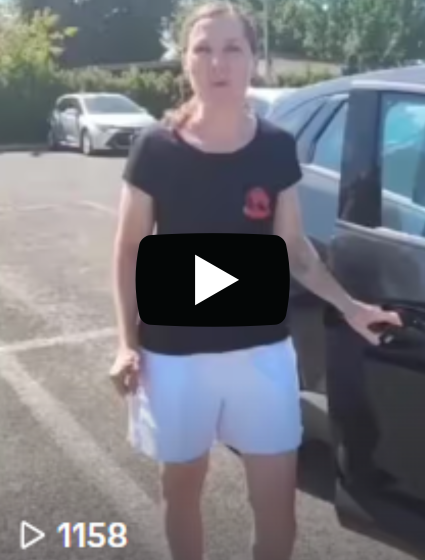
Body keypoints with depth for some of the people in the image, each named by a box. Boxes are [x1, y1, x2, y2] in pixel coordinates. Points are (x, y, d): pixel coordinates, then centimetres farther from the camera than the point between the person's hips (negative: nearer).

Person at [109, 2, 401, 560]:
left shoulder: (277, 148, -2)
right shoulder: (156, 149, -9)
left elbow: (293, 246, 6)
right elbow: (130, 250, -2)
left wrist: (348, 305, -5)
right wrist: (127, 342, -8)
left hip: (263, 347, 2)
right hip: (175, 352, -1)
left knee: (277, 501, 8)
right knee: (182, 485, 18)